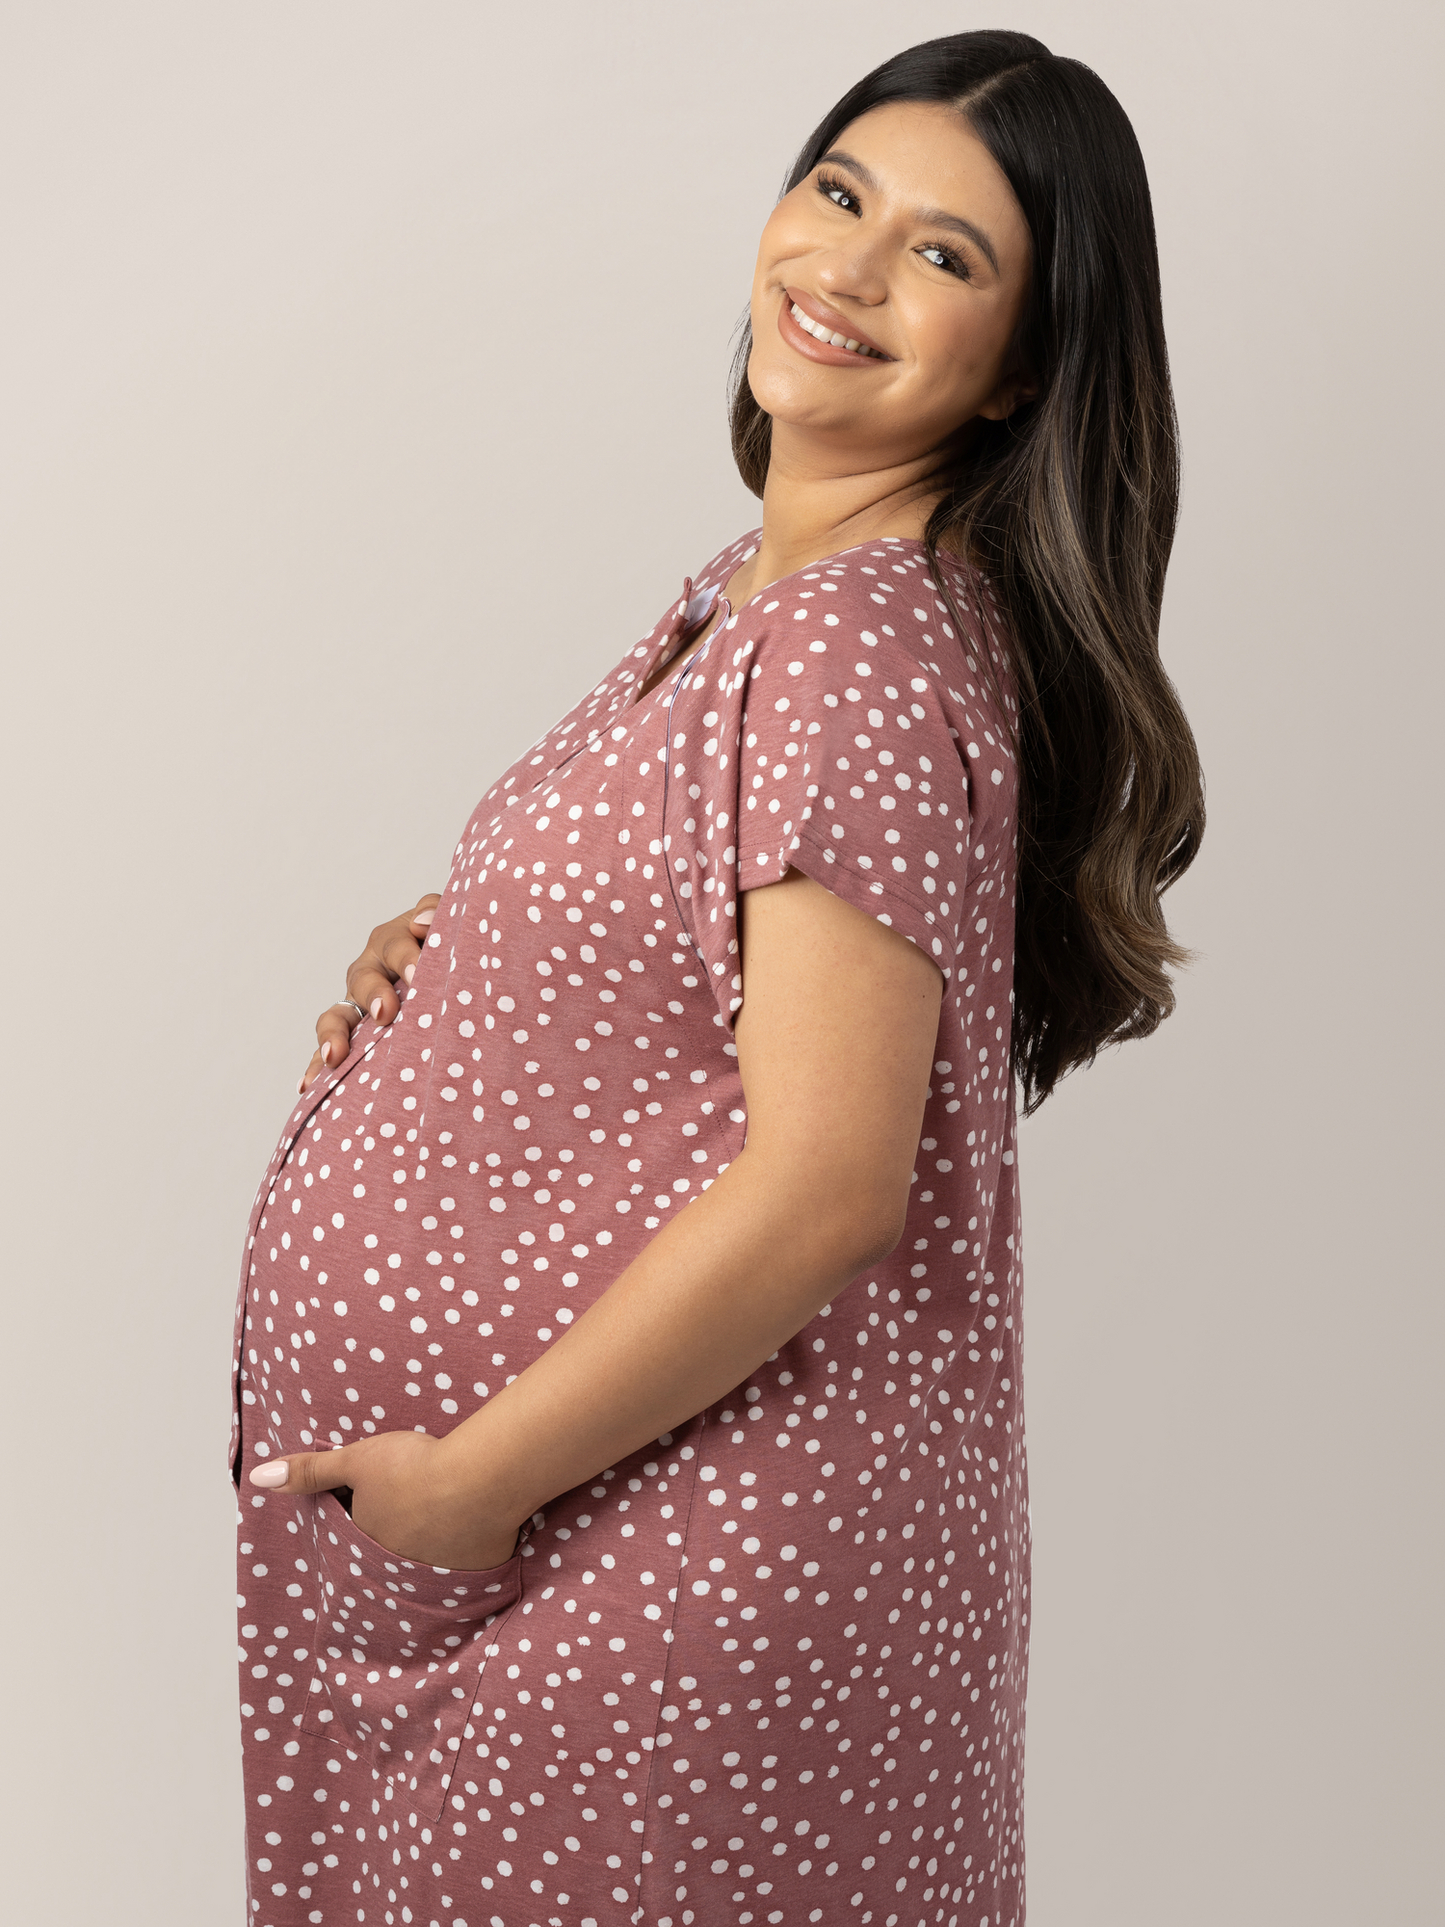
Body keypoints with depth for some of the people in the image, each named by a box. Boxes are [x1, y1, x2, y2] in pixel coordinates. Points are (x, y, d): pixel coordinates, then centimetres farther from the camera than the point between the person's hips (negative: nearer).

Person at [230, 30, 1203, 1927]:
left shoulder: (863, 640, -22)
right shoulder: (770, 581, 8)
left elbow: (826, 1183, -26)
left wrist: (472, 1475, -18)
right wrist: (441, 952, 0)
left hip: (698, 1542, -9)